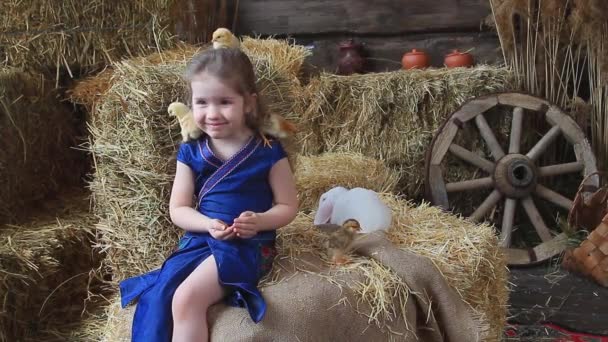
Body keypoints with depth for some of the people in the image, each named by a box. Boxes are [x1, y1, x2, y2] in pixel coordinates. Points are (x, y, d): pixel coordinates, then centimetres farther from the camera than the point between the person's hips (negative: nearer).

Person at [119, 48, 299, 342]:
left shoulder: (268, 152, -6)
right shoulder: (191, 152, 3)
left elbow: (288, 206, 1)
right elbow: (178, 209, 5)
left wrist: (259, 221, -21)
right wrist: (208, 225, -16)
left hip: (248, 246, -4)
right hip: (199, 240, 4)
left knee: (186, 298, -25)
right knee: (155, 297, -19)